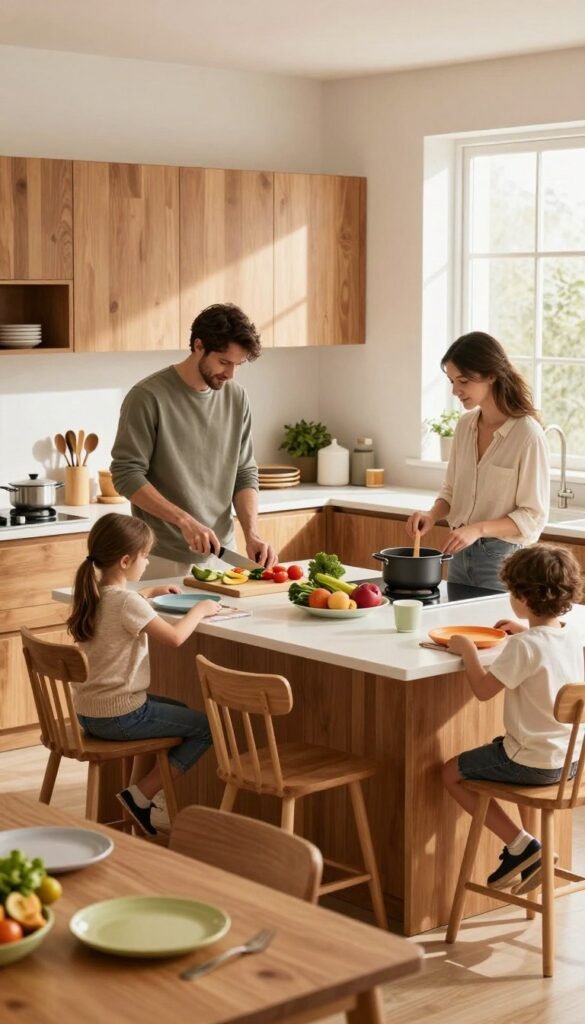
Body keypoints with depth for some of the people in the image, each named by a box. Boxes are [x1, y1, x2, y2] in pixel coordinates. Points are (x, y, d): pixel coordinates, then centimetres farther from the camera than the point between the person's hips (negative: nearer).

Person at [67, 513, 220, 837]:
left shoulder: (91, 592, 5)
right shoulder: (127, 602, -22)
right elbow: (175, 637, -23)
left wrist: (150, 592, 26)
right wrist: (200, 609, -7)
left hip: (87, 712, 9)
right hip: (118, 716, -9)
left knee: (176, 711, 32)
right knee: (206, 727, 3)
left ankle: (139, 791, 30)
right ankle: (140, 797, 3)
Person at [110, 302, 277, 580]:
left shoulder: (236, 398, 4)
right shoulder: (148, 397, -12)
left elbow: (245, 473, 7)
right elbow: (126, 474, -14)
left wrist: (251, 533, -8)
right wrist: (184, 520, -21)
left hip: (220, 555, 5)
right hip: (163, 560, -5)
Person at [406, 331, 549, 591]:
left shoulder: (528, 435, -16)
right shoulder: (465, 425, 3)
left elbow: (533, 517, -14)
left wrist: (478, 529, -25)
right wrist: (433, 515, -6)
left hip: (503, 557, -6)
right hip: (460, 553, 6)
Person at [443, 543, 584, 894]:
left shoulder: (524, 646, -24)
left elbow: (483, 689, -20)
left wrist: (468, 651, -6)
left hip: (532, 762, -8)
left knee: (452, 773, 9)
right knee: (487, 756, 32)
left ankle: (521, 845, 3)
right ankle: (521, 851, 25)